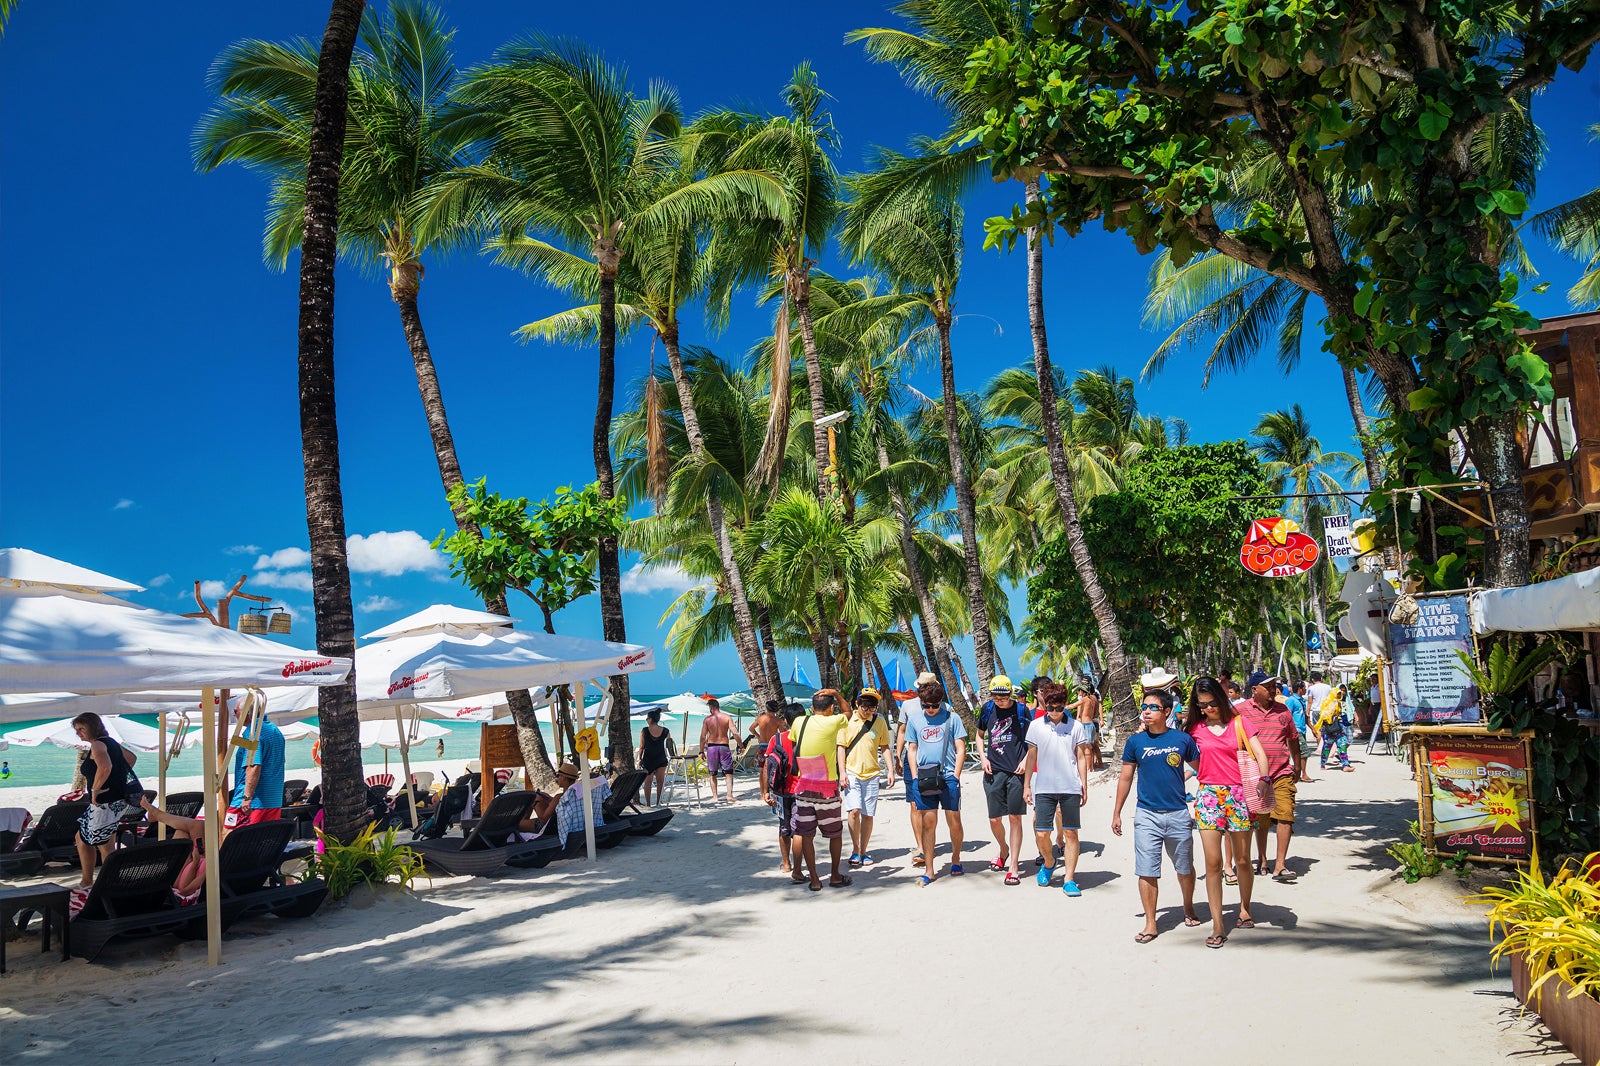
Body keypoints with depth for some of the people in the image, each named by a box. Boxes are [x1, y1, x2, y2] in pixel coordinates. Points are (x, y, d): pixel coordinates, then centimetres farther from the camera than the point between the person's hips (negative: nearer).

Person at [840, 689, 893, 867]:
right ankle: (855, 849, 0)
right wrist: (842, 772, -5)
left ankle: (863, 852, 16)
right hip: (851, 772, -2)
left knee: (868, 815, 3)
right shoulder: (847, 721, -3)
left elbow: (884, 747, 10)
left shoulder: (880, 721, 2)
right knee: (854, 810, -15)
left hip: (871, 773, 2)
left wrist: (891, 770, 3)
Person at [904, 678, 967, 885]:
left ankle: (956, 860, 27)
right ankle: (929, 870, 7)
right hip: (923, 777, 1)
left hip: (948, 777, -1)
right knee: (928, 823, 2)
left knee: (954, 821, 4)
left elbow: (960, 749, 3)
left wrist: (955, 775, -4)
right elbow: (912, 749, 13)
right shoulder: (914, 719, 8)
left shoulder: (951, 718, 1)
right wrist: (915, 777, 5)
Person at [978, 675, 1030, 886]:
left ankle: (1013, 868, 5)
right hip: (994, 771, 3)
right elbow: (980, 734, 19)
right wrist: (983, 757, 5)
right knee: (994, 819, 4)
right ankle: (1004, 850, 35)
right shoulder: (988, 709, 5)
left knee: (1015, 818, -1)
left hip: (1017, 771, -3)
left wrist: (1026, 760, -8)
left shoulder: (1021, 710, -2)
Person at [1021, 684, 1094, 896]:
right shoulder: (1036, 726, 3)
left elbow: (1081, 757, 7)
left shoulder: (1076, 726, 1)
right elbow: (1031, 757, 10)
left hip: (1070, 788, -1)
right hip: (1044, 788, 1)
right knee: (1041, 834, -1)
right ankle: (1049, 863, 29)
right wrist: (1026, 785, 10)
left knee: (1071, 832, 1)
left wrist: (1084, 786, 4)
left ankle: (1069, 880, 9)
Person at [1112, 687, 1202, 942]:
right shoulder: (1135, 742, 0)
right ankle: (1150, 924, 8)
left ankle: (1189, 908, 39)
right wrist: (1117, 813, 9)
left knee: (1185, 868, 15)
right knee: (1147, 872, -1)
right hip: (1146, 815, 0)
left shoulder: (1183, 739, -2)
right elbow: (1126, 778, 7)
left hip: (1178, 813, 0)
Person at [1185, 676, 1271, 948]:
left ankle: (1245, 909, 35)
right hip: (1208, 795, 0)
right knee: (1213, 862, -5)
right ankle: (1217, 926, 0)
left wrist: (1262, 780, -20)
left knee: (1243, 860, 10)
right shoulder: (1195, 728, 6)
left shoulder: (1239, 723, 3)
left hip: (1239, 794, 0)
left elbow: (1260, 755, -4)